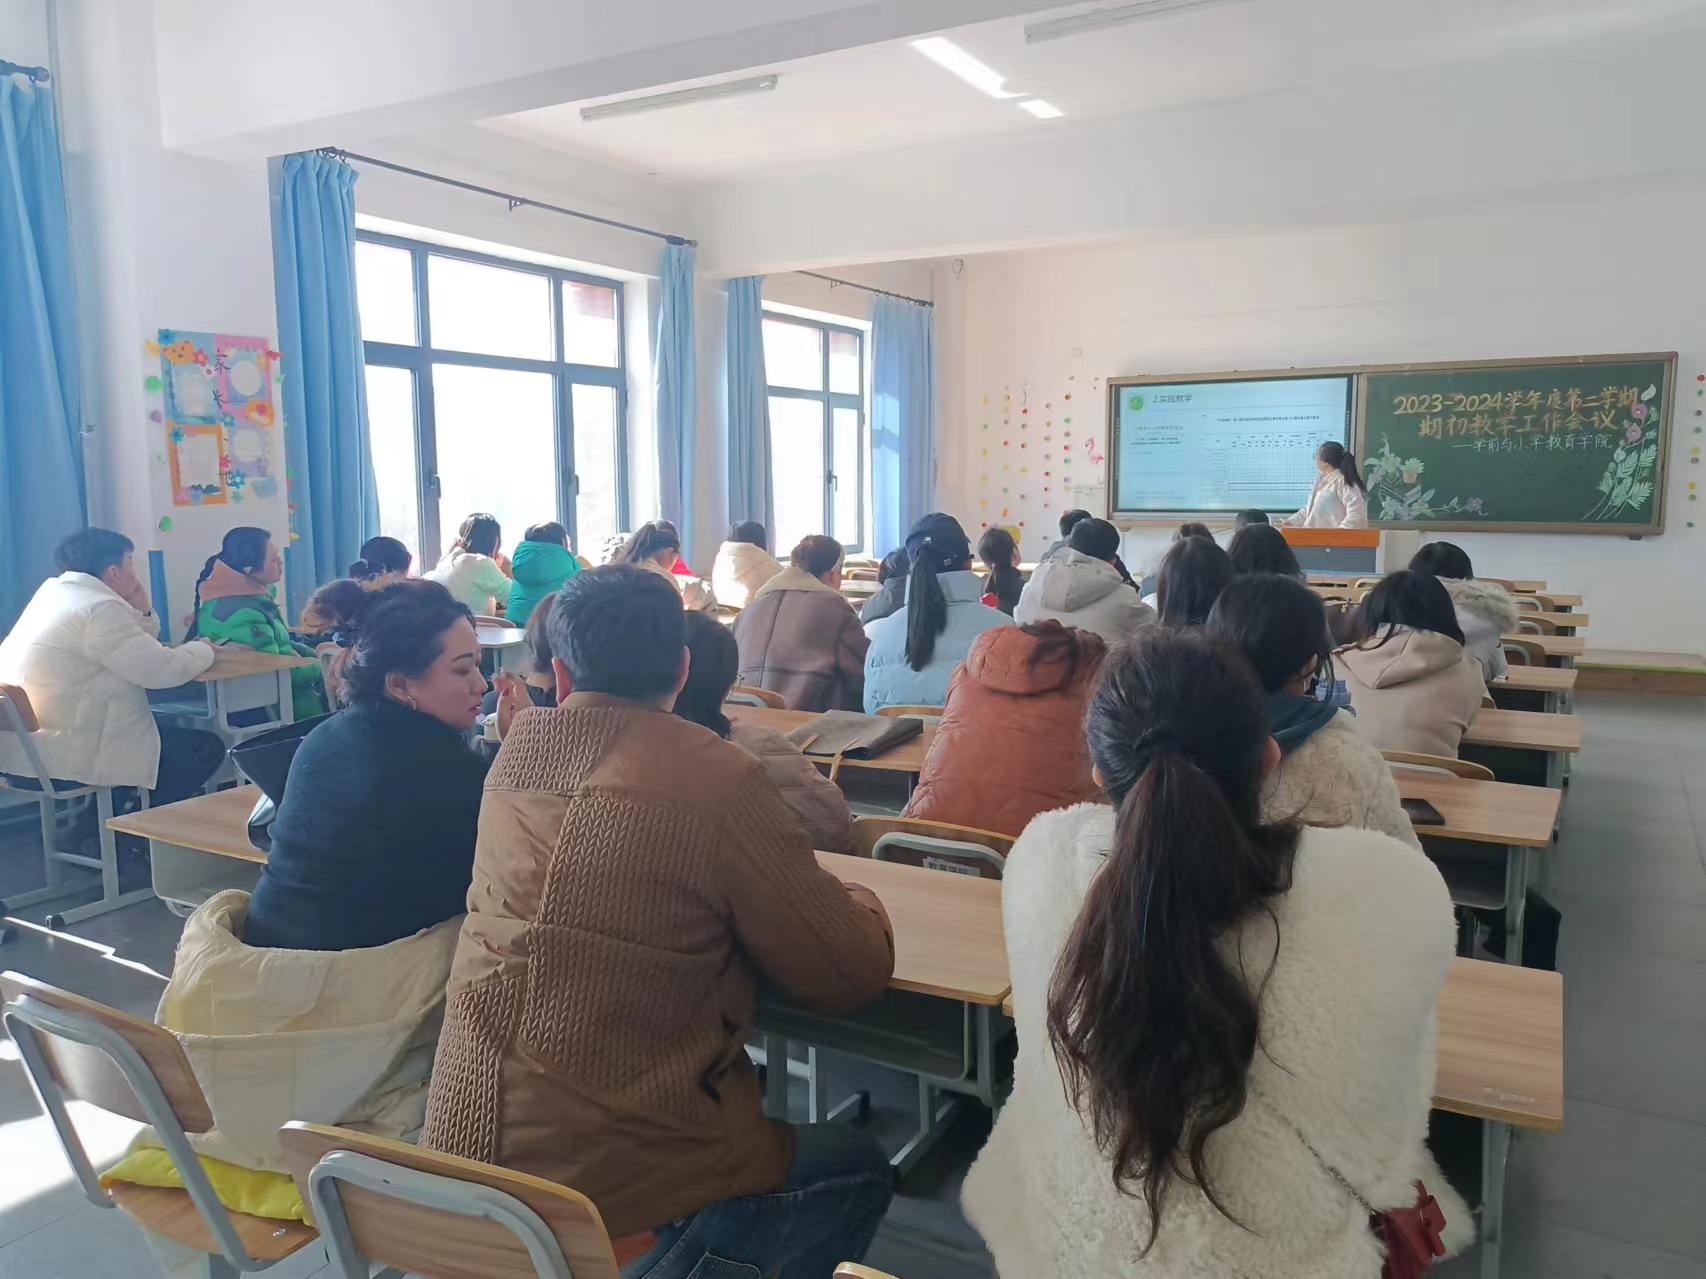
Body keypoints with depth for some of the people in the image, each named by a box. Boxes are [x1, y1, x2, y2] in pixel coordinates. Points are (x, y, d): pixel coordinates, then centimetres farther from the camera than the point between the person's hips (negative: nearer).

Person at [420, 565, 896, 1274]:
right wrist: (860, 902, 10)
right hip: (604, 1172, -7)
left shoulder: (517, 749, 1)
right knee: (857, 1169, 17)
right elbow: (852, 977, -9)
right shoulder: (718, 778, -17)